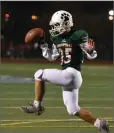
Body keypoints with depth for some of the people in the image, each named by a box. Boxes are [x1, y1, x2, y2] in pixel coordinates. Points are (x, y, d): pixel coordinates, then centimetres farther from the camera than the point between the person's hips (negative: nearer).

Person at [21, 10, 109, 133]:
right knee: (73, 111, 12)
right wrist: (42, 44, 12)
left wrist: (90, 50, -28)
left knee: (39, 74, -10)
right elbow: (51, 57, 22)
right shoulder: (57, 39, 10)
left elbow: (91, 56, -6)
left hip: (72, 74, -8)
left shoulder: (79, 36, -11)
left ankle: (37, 106, -2)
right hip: (66, 76, 8)